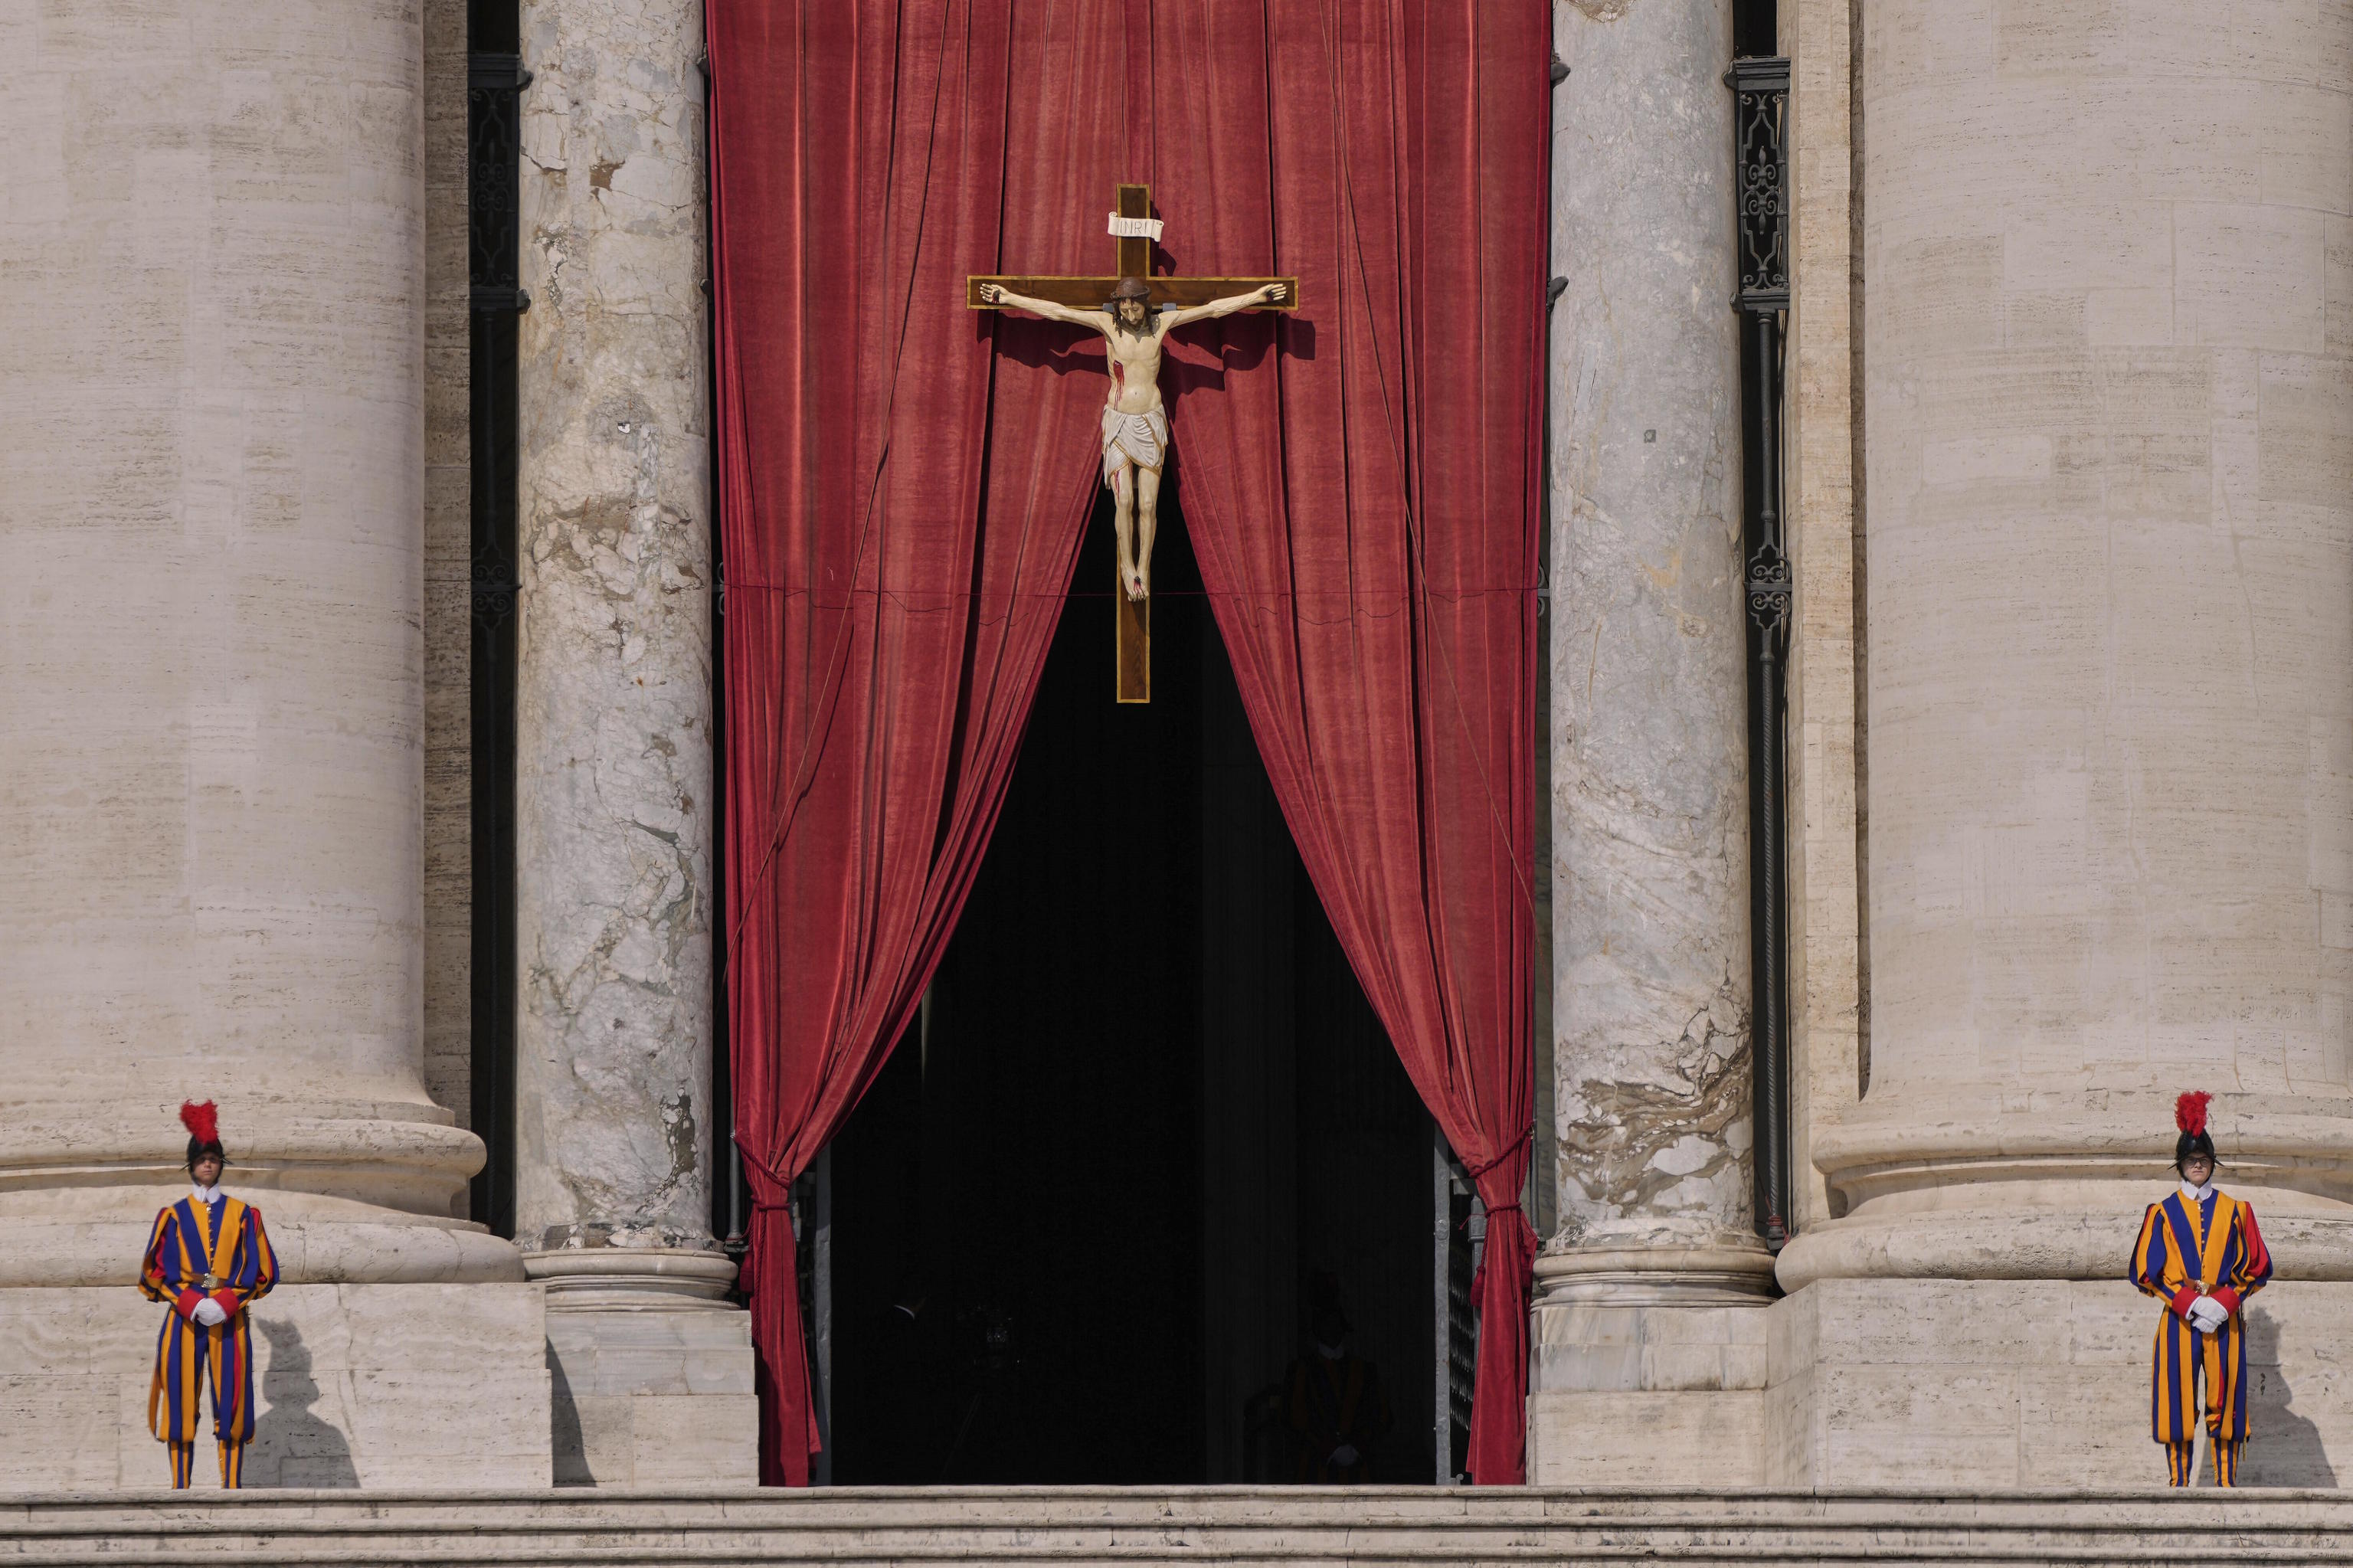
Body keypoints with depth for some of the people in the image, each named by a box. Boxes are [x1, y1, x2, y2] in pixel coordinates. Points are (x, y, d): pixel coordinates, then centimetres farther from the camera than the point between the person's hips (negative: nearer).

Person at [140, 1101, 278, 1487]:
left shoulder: (243, 1215, 8)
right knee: (181, 1407, -4)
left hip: (229, 1321, 0)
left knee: (231, 1408, -4)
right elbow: (152, 1273, 5)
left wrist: (227, 1304, -10)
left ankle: (232, 1490, -3)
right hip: (183, 1322, 0)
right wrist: (190, 1303, -11)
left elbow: (263, 1271, 5)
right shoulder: (173, 1216, 8)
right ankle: (180, 1489, -2)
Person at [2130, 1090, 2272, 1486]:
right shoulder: (2162, 1212, 8)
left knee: (2225, 1406, -2)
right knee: (2178, 1404, -5)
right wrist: (2188, 1303, -10)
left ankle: (2226, 1483, 0)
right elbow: (2147, 1271, 3)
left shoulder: (2235, 1211, 10)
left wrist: (2223, 1302, -8)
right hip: (2179, 1320, -1)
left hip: (2226, 1320, 1)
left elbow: (2258, 1268, 8)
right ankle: (2179, 1486, -2)